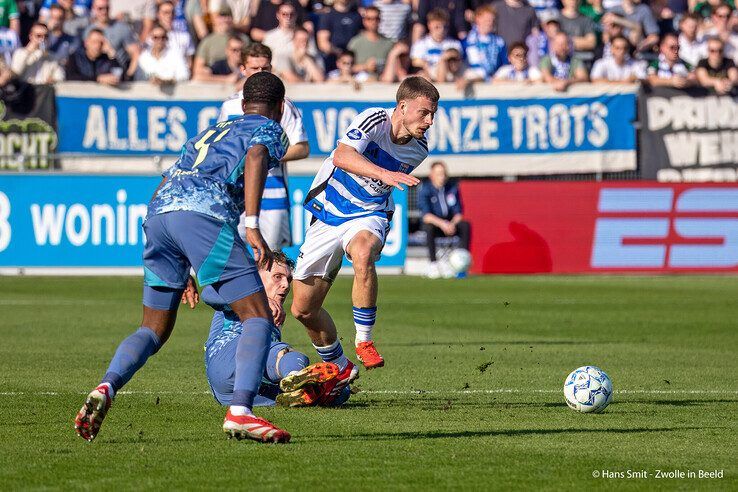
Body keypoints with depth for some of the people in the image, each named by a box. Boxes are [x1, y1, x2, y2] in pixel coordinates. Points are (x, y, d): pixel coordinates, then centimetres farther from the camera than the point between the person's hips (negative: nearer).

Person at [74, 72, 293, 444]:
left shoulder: (209, 132, 38)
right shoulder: (269, 129, 18)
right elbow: (255, 157, -7)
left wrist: (183, 270, 41)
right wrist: (252, 226, -16)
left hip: (157, 213, 7)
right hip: (204, 213, -7)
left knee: (154, 329, 15)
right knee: (258, 318, -2)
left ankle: (105, 388, -10)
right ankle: (240, 412, -20)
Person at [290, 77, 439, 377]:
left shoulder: (418, 148, -3)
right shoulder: (374, 120, -19)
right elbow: (342, 156, -39)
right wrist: (384, 174, -50)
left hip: (368, 216, 1)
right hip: (328, 215, -1)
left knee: (363, 252, -38)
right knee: (303, 309, 2)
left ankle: (364, 341, -27)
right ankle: (341, 369, 26)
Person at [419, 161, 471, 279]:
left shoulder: (453, 187, -2)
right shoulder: (425, 190, -12)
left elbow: (458, 213, -3)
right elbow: (426, 216, -23)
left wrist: (452, 224, -25)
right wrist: (442, 224, -38)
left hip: (451, 223, 3)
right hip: (434, 223, -3)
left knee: (465, 225, -25)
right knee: (429, 227, -36)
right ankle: (433, 264, -32)